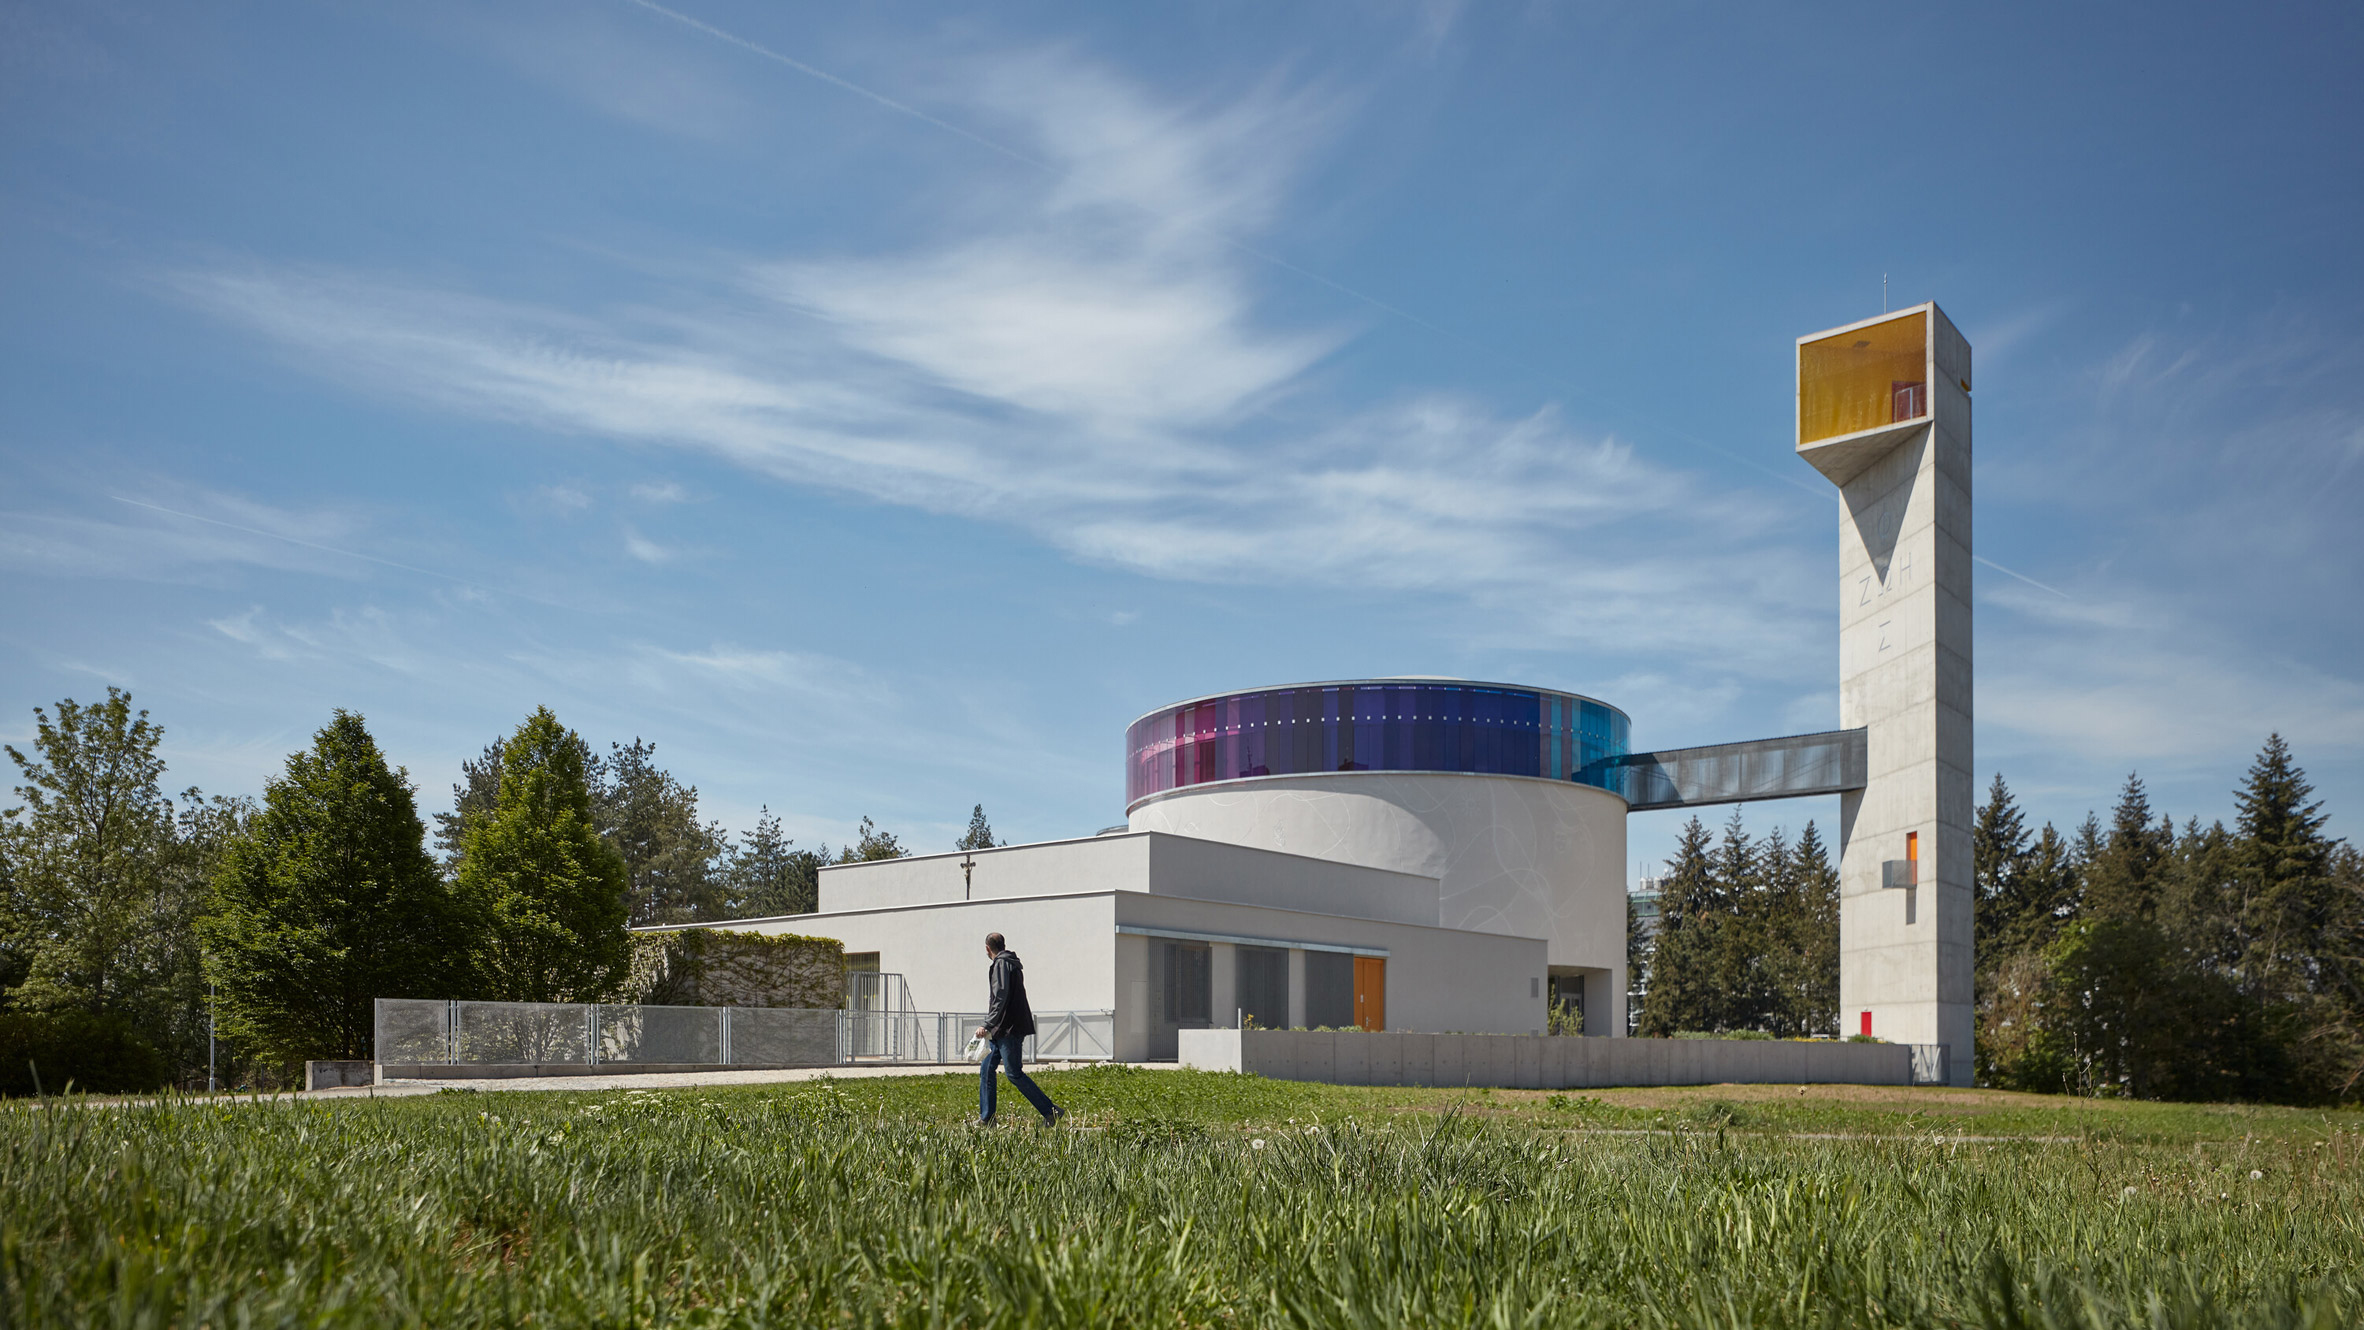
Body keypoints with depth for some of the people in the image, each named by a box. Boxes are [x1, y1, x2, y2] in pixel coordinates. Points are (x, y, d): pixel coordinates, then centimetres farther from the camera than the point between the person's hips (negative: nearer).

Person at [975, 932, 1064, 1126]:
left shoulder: (1000, 964, -11)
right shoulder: (1013, 964, 19)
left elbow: (1000, 999, -21)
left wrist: (987, 1026, -23)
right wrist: (990, 1027, 26)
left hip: (1009, 1029, -10)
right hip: (1003, 1030, 10)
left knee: (1014, 1074, -9)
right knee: (986, 1069, 11)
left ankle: (1051, 1112, -9)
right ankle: (985, 1118, 13)